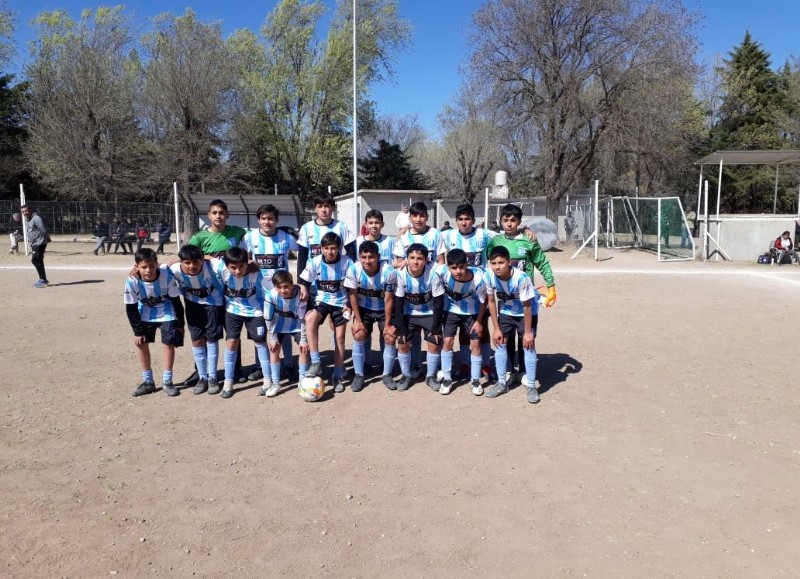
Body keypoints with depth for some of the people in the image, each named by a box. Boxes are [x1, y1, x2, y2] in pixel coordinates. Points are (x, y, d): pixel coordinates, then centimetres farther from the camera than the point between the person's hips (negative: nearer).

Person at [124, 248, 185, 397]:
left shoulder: (167, 277, -30)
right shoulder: (132, 281, -28)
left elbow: (176, 301, -16)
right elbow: (131, 308, -14)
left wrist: (179, 324, -9)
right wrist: (137, 331, -12)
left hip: (166, 313, -1)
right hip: (145, 314, 2)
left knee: (169, 343, -5)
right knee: (141, 343, -2)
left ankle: (167, 381, 10)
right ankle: (148, 382, 13)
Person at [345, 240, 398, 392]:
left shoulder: (388, 272, -28)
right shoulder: (353, 270, -25)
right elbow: (353, 296, -13)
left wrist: (388, 324, -14)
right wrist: (358, 320, -12)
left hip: (384, 309, 0)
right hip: (364, 308, 1)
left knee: (390, 338, -8)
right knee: (358, 335, -15)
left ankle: (386, 375, 12)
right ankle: (358, 375, 0)